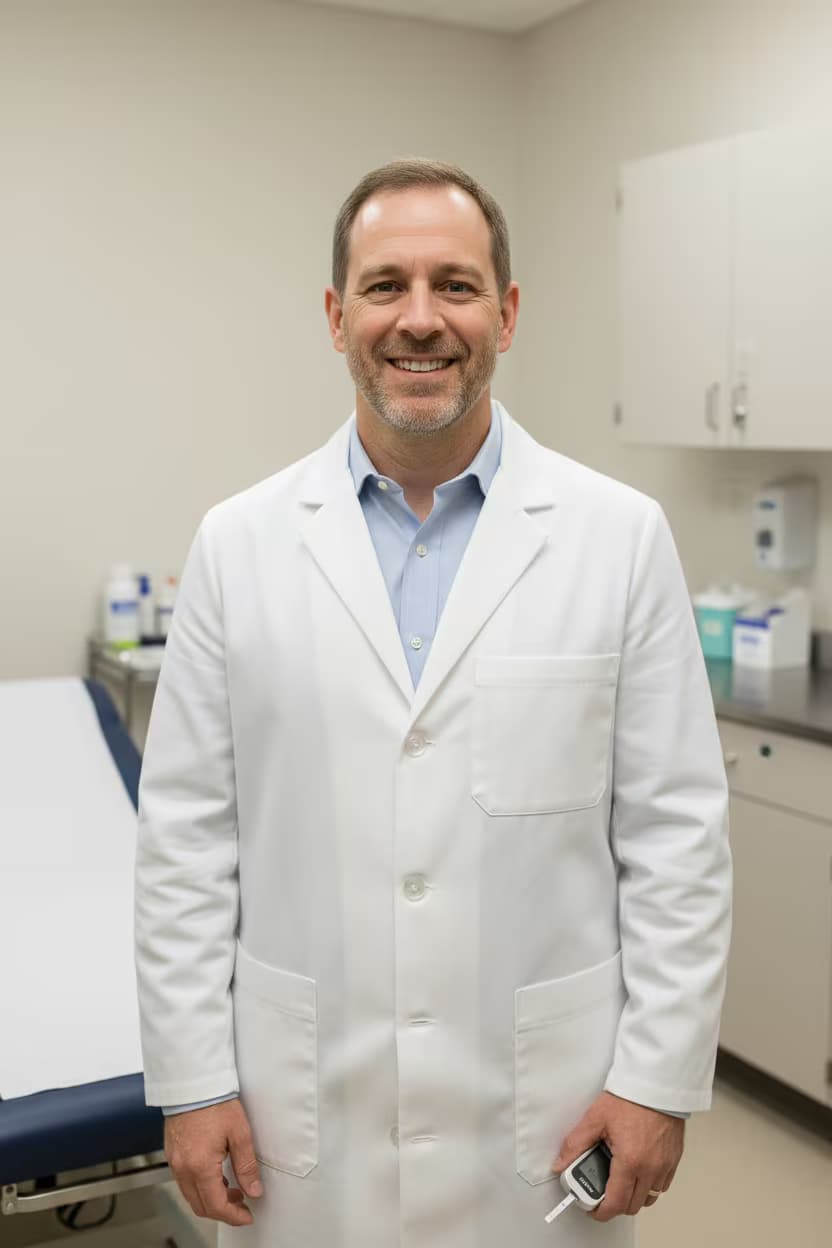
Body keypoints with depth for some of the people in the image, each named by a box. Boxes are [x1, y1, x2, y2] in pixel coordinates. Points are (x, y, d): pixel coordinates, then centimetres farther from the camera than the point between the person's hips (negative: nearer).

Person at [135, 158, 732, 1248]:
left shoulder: (621, 535, -5)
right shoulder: (239, 543, -3)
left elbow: (677, 833, -4)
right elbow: (185, 837, -1)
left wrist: (660, 1079, -4)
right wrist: (192, 1081, -2)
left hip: (542, 1108, 0)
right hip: (301, 1106, 1)